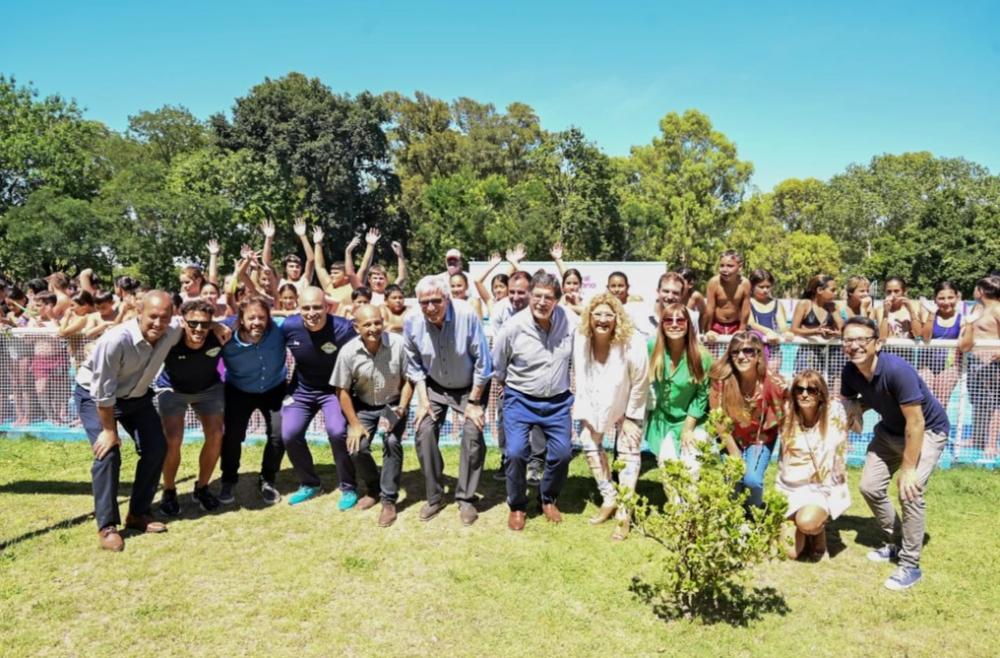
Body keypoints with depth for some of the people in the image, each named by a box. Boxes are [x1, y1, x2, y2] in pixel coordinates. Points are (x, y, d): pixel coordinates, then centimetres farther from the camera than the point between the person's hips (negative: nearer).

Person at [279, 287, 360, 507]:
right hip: (302, 390, 4)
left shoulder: (342, 329, -27)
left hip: (334, 389, -3)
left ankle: (349, 488, 0)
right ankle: (309, 484, 19)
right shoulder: (289, 326, -18)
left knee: (337, 432, -22)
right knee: (289, 435, -7)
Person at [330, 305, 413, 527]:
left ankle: (389, 500, -7)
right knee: (357, 447, -14)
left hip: (393, 404, -1)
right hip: (363, 406, 2)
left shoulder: (398, 344, -22)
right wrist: (355, 424, -7)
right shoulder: (348, 352, -18)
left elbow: (408, 379, -8)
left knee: (392, 442, -23)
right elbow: (342, 390, -6)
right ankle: (374, 489, 17)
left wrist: (401, 409, -18)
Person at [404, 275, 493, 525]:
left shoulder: (467, 315, -31)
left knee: (473, 434, -15)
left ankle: (466, 498, 3)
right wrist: (423, 400, -8)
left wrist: (474, 402, -15)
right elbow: (414, 365, -4)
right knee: (424, 432, -10)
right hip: (435, 386, 3)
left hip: (471, 386, -2)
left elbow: (482, 361, -21)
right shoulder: (411, 322, -20)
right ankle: (434, 496, 8)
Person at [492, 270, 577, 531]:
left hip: (558, 400, 2)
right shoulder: (513, 326, -17)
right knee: (516, 453, -12)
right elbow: (497, 366, 0)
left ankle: (548, 499, 29)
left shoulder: (571, 321, -13)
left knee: (562, 453, 1)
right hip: (520, 400, -2)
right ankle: (516, 506, 13)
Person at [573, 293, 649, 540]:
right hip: (596, 404, 4)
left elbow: (640, 385, -19)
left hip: (627, 406, -4)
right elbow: (580, 379, -6)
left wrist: (630, 417, -13)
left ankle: (624, 514, 7)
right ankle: (609, 499, 27)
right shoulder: (581, 342, -21)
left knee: (628, 454, -2)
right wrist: (584, 413, -4)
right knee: (590, 444, 10)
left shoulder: (633, 344, -31)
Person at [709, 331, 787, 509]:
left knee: (751, 479, -20)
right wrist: (735, 454, -12)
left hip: (761, 438, -1)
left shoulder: (772, 383, -25)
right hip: (731, 438, 1)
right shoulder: (721, 378, -23)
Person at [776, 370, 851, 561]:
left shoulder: (834, 413, -10)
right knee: (790, 552, -9)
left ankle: (818, 531, 6)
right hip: (789, 488, 2)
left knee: (807, 521, -34)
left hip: (823, 488, -2)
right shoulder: (787, 416, -3)